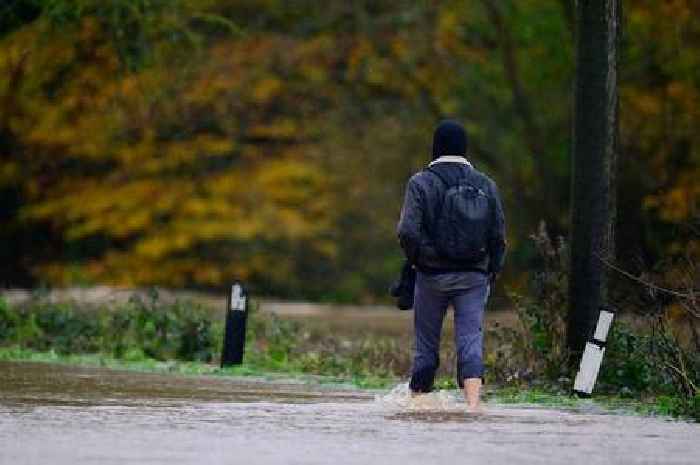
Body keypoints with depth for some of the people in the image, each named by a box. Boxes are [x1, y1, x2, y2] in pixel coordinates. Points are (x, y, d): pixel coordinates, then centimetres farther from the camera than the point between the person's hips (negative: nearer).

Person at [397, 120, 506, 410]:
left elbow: (408, 231, -13)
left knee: (426, 344, 10)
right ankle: (473, 401, -22)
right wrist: (492, 272, 13)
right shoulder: (485, 185, 5)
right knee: (471, 339, -4)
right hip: (474, 277, 1)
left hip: (433, 275, -1)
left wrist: (415, 260, 3)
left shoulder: (421, 183, -5)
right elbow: (499, 236, 4)